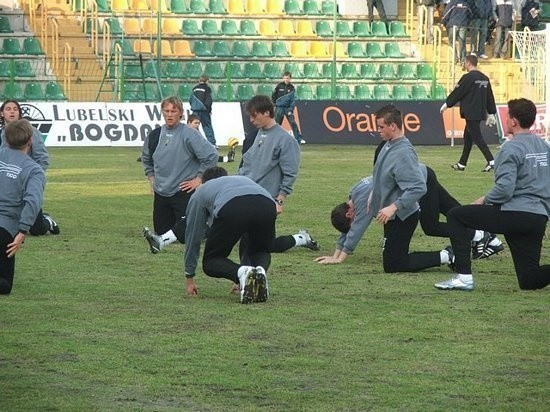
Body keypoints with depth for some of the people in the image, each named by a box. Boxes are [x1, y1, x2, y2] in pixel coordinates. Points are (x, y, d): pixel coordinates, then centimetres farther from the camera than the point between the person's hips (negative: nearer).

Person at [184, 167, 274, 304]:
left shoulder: (200, 193, 37)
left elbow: (193, 237, 40)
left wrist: (189, 278, 48)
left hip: (231, 209, -3)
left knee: (211, 262, 16)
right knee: (260, 252, 32)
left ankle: (242, 273, -16)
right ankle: (260, 272, -3)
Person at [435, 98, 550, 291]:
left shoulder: (511, 148, -10)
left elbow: (504, 189, -18)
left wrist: (484, 200, -1)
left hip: (514, 214, -7)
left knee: (455, 215, 7)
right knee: (529, 281, 14)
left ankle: (464, 276, -3)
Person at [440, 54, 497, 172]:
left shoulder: (468, 77, -14)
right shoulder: (484, 78, 11)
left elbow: (457, 93, -8)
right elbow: (490, 97, 14)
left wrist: (447, 104, 6)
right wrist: (491, 113, 19)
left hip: (471, 113, -9)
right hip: (480, 112, 9)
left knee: (477, 137, -9)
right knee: (468, 136, 17)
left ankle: (491, 161, -19)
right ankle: (462, 164, 24)